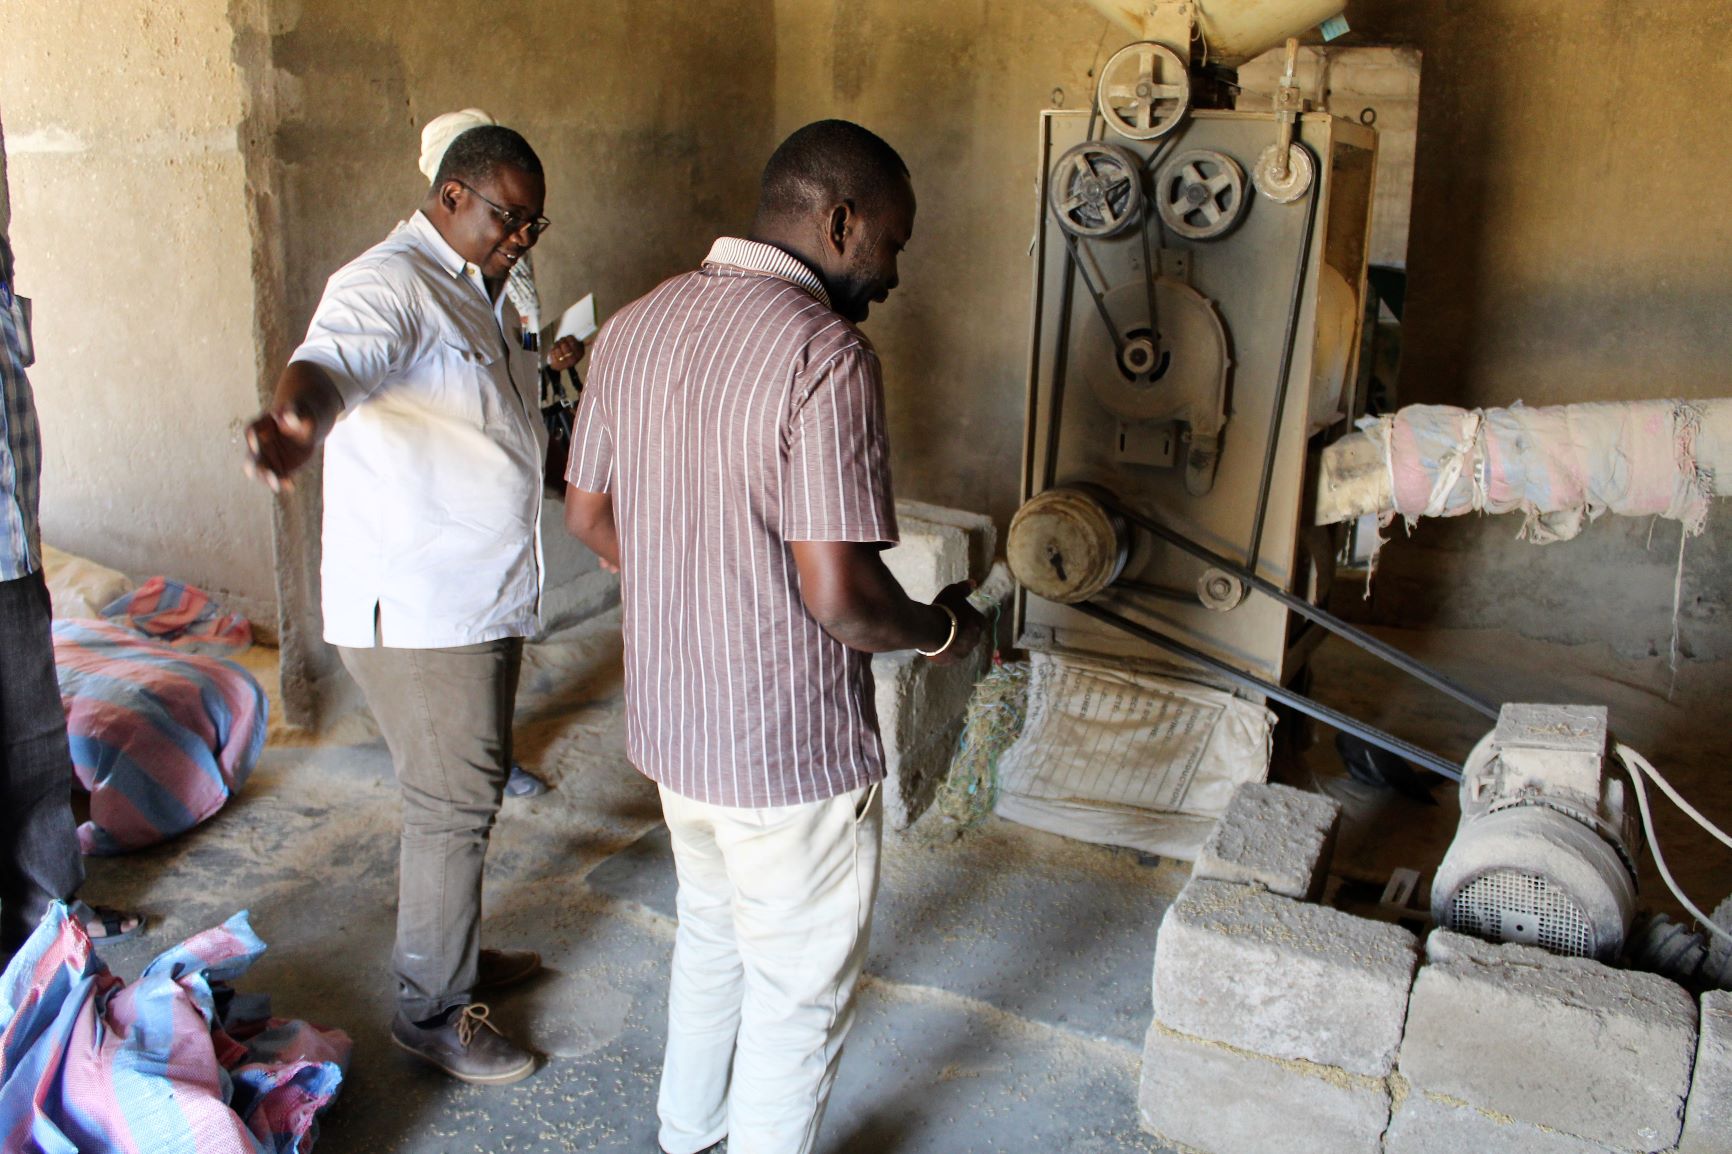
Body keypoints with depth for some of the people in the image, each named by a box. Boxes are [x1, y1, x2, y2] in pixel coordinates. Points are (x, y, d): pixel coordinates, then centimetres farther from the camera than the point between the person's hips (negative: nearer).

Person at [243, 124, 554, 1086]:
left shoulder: (481, 293, 15)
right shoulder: (388, 285, -18)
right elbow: (330, 360, -41)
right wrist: (299, 415, -61)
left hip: (483, 598, 10)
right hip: (417, 608, -10)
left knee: (468, 787, 21)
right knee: (452, 801, -2)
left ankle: (453, 947, 39)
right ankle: (432, 1009, 15)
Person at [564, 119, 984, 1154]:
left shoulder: (637, 325, 1)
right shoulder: (826, 355, -23)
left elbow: (588, 513, 10)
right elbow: (840, 596, -27)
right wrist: (943, 629, -7)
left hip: (671, 717, 8)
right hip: (791, 745, -8)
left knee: (713, 929, 30)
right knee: (801, 987, 14)